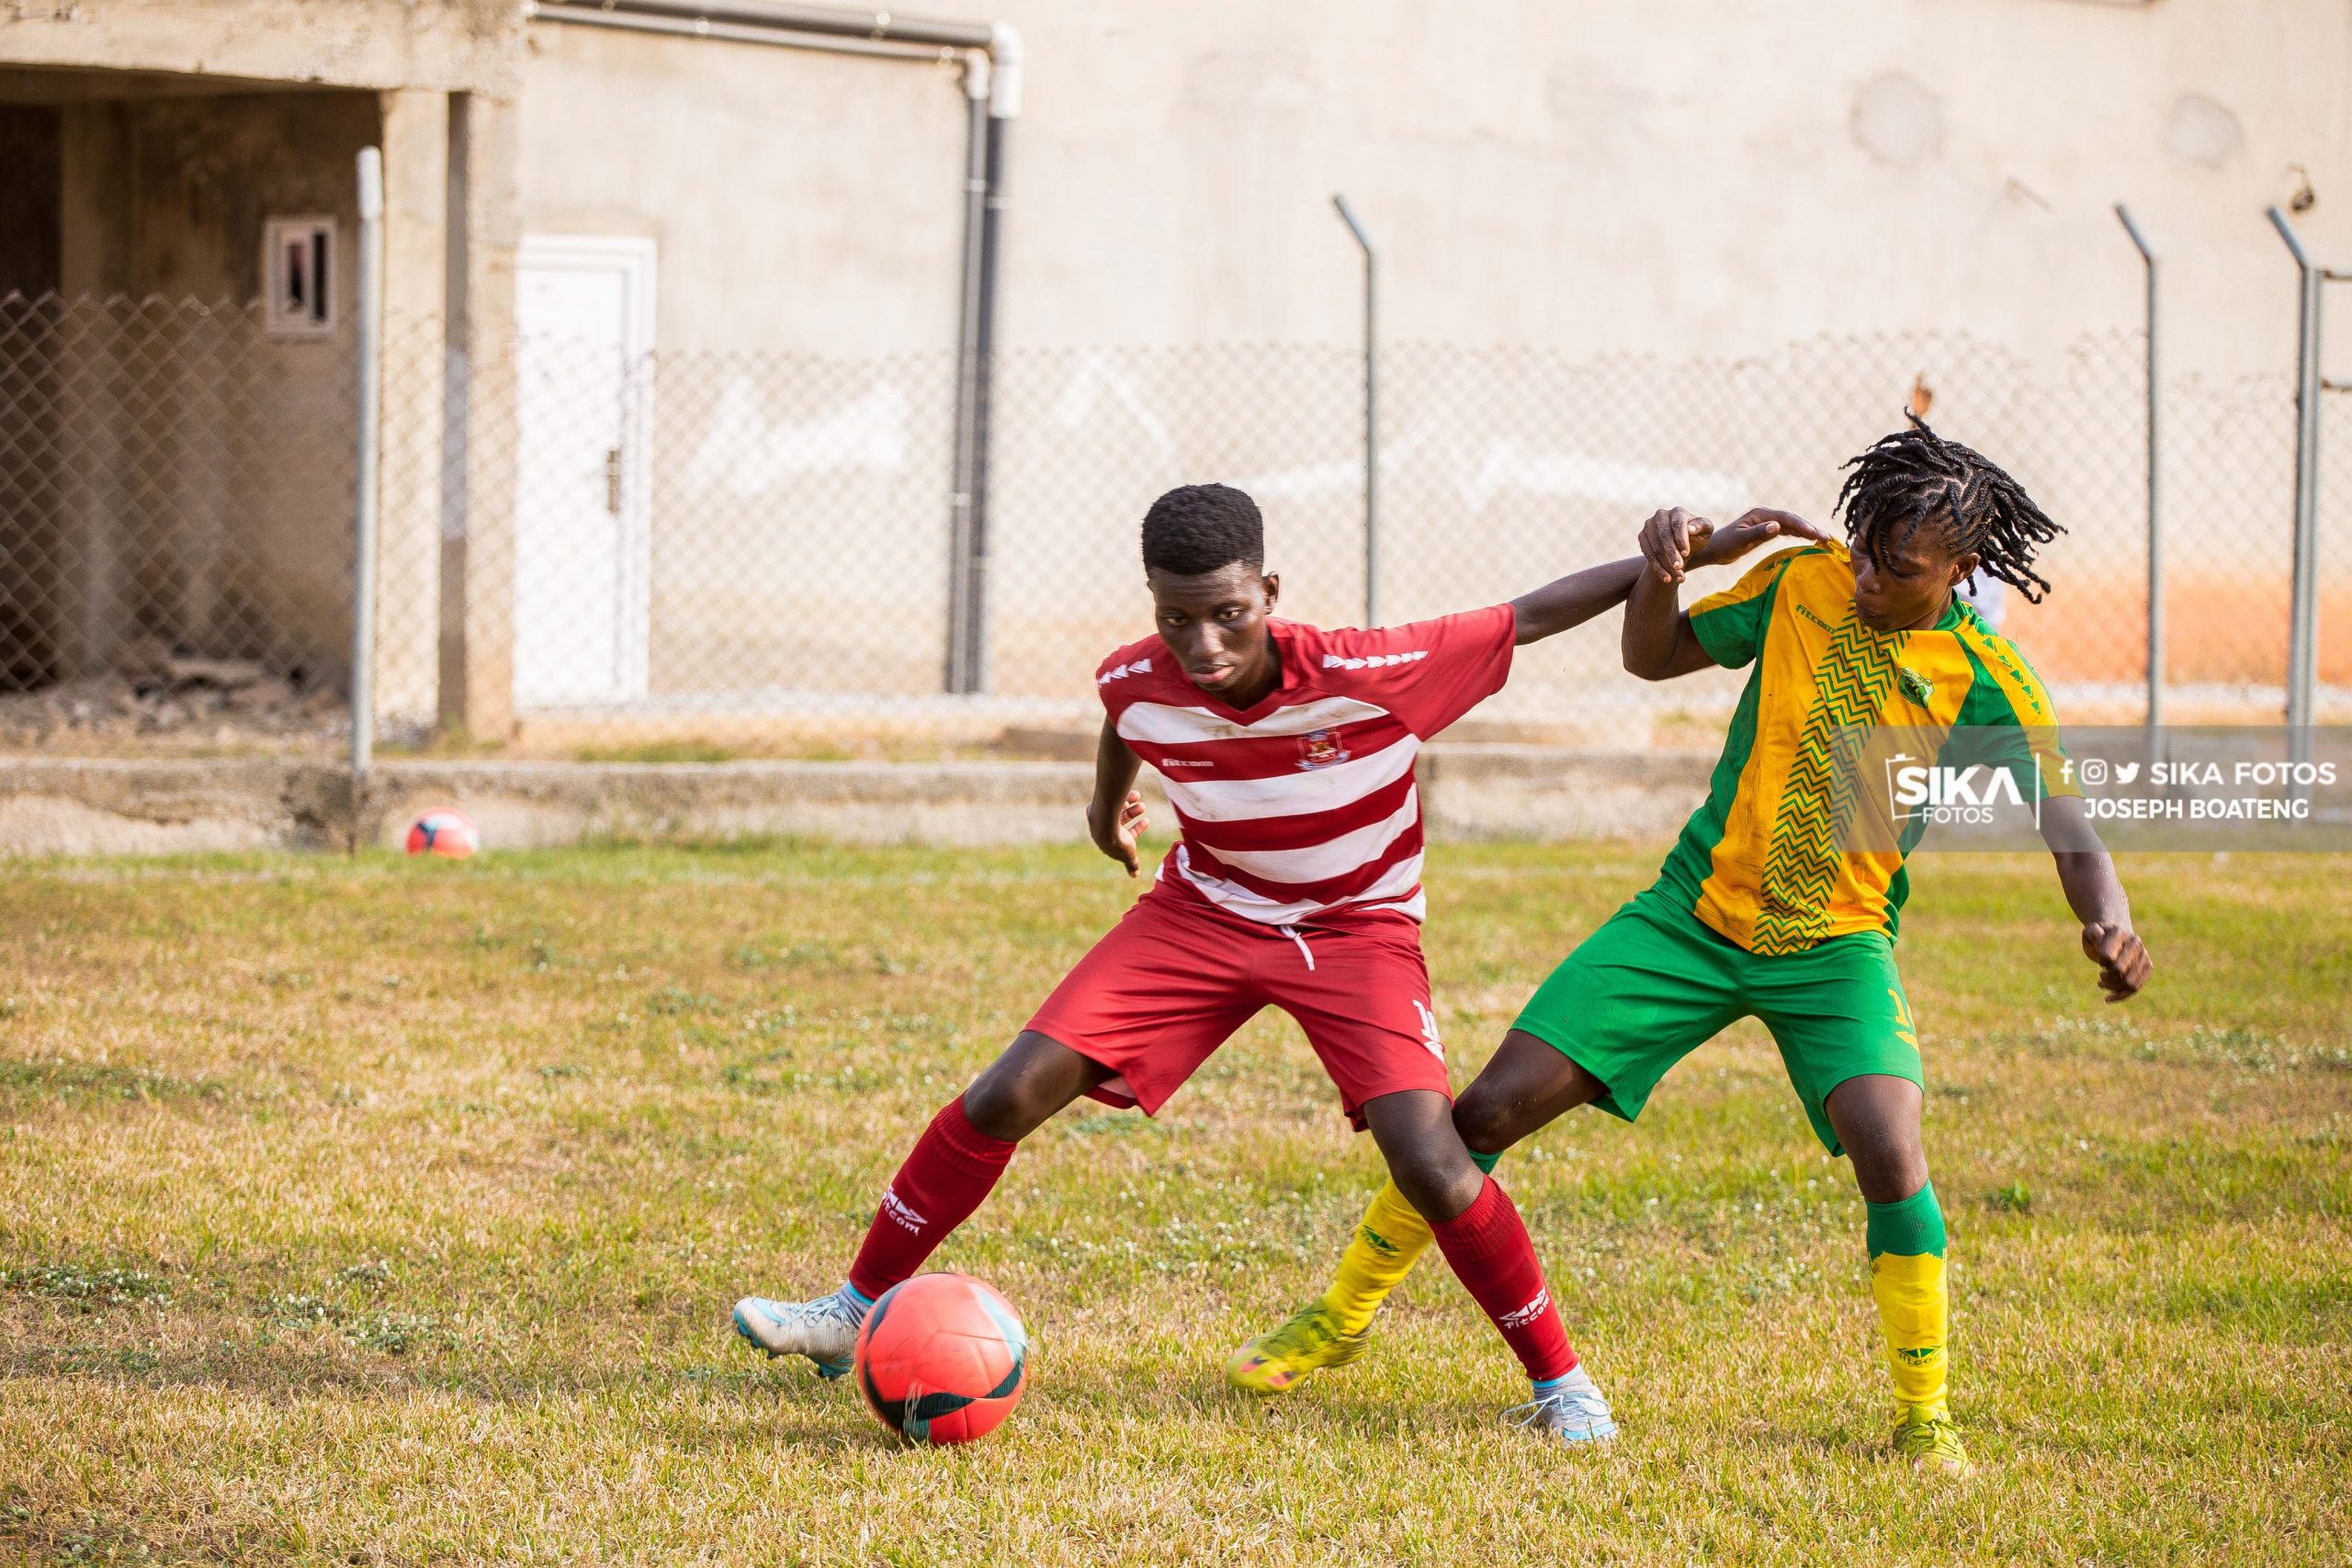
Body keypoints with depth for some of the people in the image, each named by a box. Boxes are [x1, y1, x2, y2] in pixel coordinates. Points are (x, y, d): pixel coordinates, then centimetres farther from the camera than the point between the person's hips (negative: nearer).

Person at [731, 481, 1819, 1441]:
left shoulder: (1369, 677, -30)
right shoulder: (1136, 683, -18)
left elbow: (1532, 616, -23)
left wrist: (1689, 556, -26)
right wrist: (1108, 799, 29)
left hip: (1357, 930, -3)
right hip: (1206, 913, 3)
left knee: (1431, 1166, -23)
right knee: (1005, 1098, -8)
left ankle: (1559, 1383, -2)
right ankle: (855, 1313, 9)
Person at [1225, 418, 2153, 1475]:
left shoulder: (1987, 681, -12)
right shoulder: (1802, 582, -6)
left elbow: (2064, 821, -16)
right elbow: (1654, 658, 7)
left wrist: (2108, 918, -37)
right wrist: (1663, 571, -14)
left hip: (1836, 949, -2)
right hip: (1694, 913, 2)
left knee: (1890, 1158, -27)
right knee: (1489, 1110, -3)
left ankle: (1924, 1419, -7)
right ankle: (1342, 1318, 18)